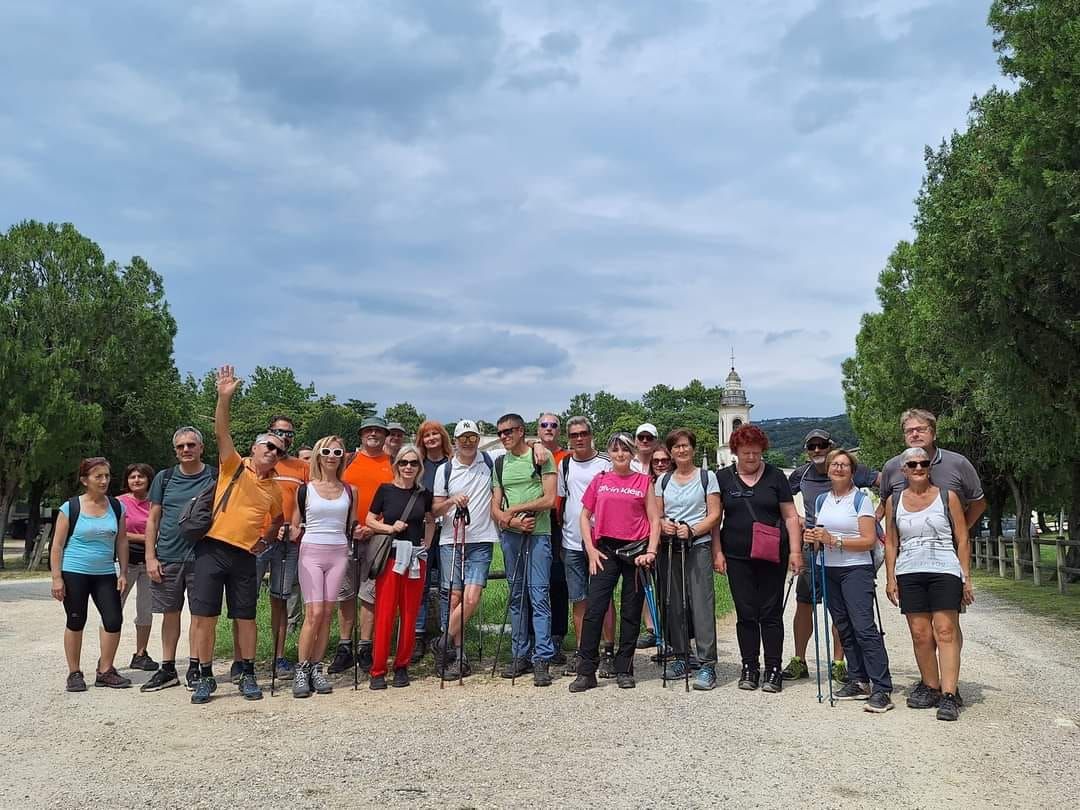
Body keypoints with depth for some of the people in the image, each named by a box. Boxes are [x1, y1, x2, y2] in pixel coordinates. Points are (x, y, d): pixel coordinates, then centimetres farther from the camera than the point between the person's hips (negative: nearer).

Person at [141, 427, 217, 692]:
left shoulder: (215, 478, 2)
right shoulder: (164, 478, 7)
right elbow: (153, 520, 9)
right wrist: (150, 557, 1)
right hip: (167, 558, 2)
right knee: (170, 613, 8)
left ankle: (194, 669, 13)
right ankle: (167, 670, 17)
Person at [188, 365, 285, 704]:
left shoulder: (274, 488, 10)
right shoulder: (234, 466, -1)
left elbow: (278, 518, 28)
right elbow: (222, 433, -17)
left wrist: (264, 539, 10)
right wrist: (225, 397, -31)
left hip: (245, 555, 3)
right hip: (212, 549, -3)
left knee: (246, 617, 7)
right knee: (203, 615, -1)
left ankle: (248, 675, 19)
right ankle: (205, 677, 10)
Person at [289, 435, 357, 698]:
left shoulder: (349, 491, 10)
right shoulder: (305, 490, 3)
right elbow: (294, 526, 7)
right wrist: (295, 533, -12)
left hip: (338, 553, 2)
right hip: (311, 552, -2)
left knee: (327, 613, 2)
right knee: (314, 613, -10)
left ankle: (316, 669, 10)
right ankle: (302, 670, 1)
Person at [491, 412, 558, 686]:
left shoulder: (541, 457, -1)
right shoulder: (500, 463, 14)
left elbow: (549, 499, -9)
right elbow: (495, 508, 10)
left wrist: (514, 509, -9)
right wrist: (513, 520, -10)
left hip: (538, 534, -5)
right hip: (510, 535, 5)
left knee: (539, 595, -8)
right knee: (516, 596, 9)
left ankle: (542, 659, -5)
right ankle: (520, 655, 15)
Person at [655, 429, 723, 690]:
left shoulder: (707, 477, 5)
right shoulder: (663, 480, 15)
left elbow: (714, 515, -1)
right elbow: (656, 514, 15)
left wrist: (691, 530, -15)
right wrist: (663, 524, -8)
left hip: (698, 547, -4)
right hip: (669, 548, 4)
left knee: (702, 604, -9)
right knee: (673, 604, 4)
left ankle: (707, 664, -7)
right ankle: (680, 657, 17)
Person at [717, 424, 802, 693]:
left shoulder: (775, 477, 5)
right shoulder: (723, 478, 6)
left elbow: (790, 516, 5)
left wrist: (795, 550, -4)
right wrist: (717, 552, -1)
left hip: (772, 557, -1)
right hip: (737, 558, 1)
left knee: (771, 613, 2)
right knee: (746, 614, 5)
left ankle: (773, 671, 10)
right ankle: (749, 669, 15)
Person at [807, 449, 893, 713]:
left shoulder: (861, 500, -4)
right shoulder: (822, 499, 13)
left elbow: (869, 541, -10)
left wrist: (834, 540, -19)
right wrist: (813, 538, 0)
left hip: (856, 569, -6)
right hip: (828, 570, 6)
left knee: (864, 627, -14)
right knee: (844, 628, 8)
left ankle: (882, 689, -14)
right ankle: (858, 681, 17)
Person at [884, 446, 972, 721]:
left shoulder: (947, 497, 5)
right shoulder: (894, 501, 11)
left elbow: (962, 540, 5)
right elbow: (891, 543, 14)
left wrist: (966, 578, 0)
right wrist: (890, 578, 7)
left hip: (945, 572, -3)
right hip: (909, 574, 3)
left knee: (945, 631, -9)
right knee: (920, 634, 3)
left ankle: (949, 695, -11)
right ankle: (931, 687, 15)